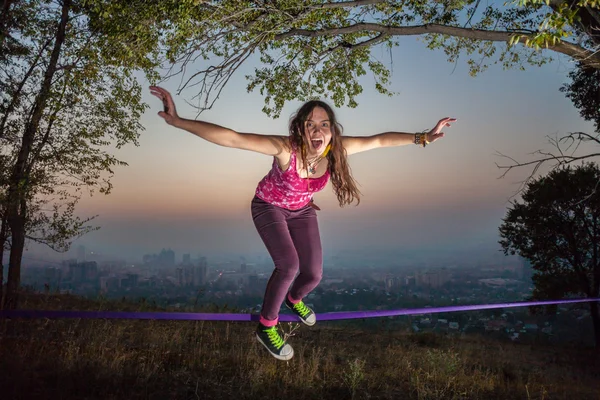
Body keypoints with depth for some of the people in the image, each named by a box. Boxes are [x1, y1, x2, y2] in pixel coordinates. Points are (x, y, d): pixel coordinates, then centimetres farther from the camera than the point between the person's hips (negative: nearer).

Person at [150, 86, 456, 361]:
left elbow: (379, 140, -15)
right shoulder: (285, 148, -38)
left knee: (313, 274, 0)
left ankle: (294, 299, 39)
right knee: (289, 265, -25)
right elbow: (231, 138, -45)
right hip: (269, 207, -4)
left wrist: (423, 138, -16)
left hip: (301, 210, 4)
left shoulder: (336, 149, -26)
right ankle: (266, 326, 1)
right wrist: (177, 121, -53)